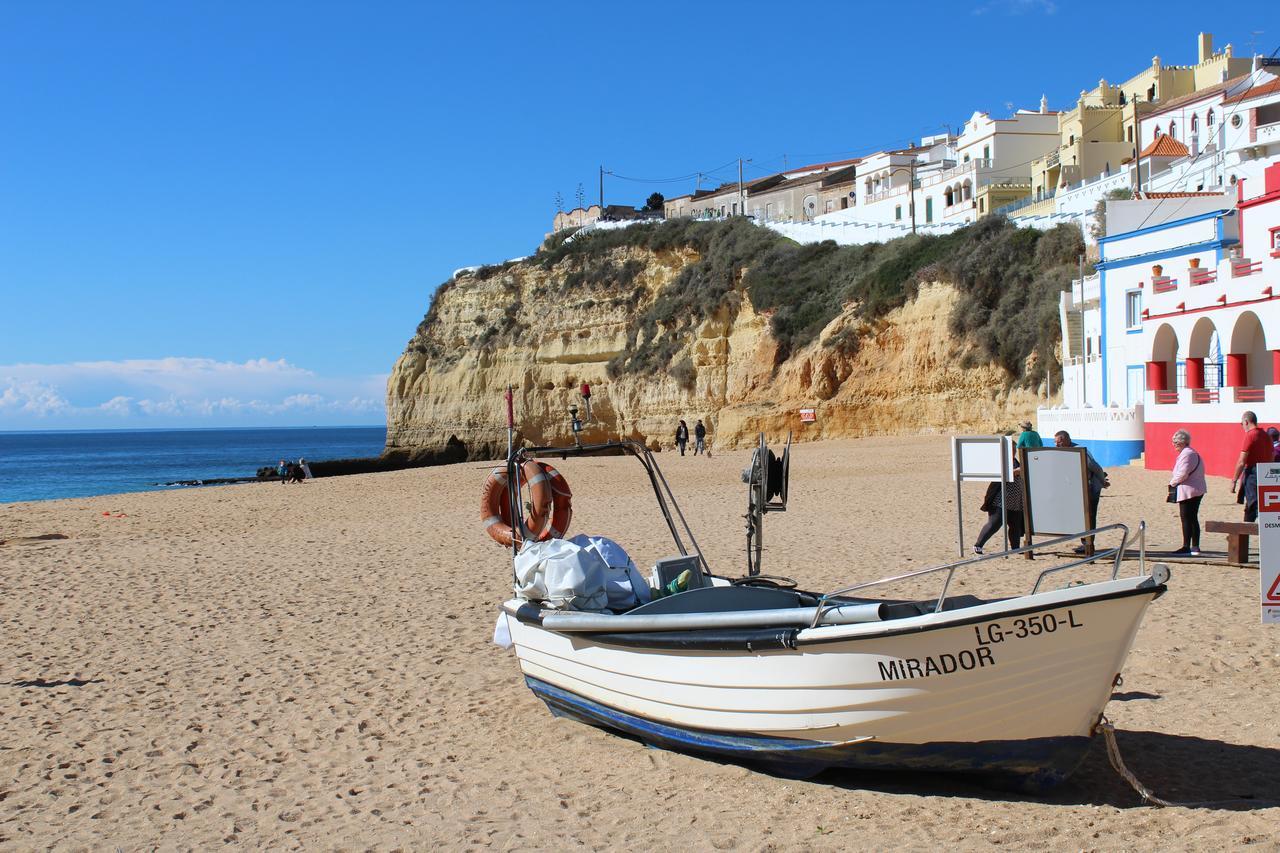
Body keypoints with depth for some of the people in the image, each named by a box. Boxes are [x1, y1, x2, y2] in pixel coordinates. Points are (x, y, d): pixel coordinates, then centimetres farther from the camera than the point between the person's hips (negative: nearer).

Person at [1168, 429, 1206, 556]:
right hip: (1197, 490, 11)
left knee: (1186, 519, -6)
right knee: (1193, 519, 13)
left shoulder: (1186, 454, -16)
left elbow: (1182, 474, -22)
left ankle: (1186, 547, -4)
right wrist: (1174, 481, 10)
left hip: (1188, 491, -11)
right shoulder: (1193, 453, 18)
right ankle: (1195, 547, 15)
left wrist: (1172, 482, -6)